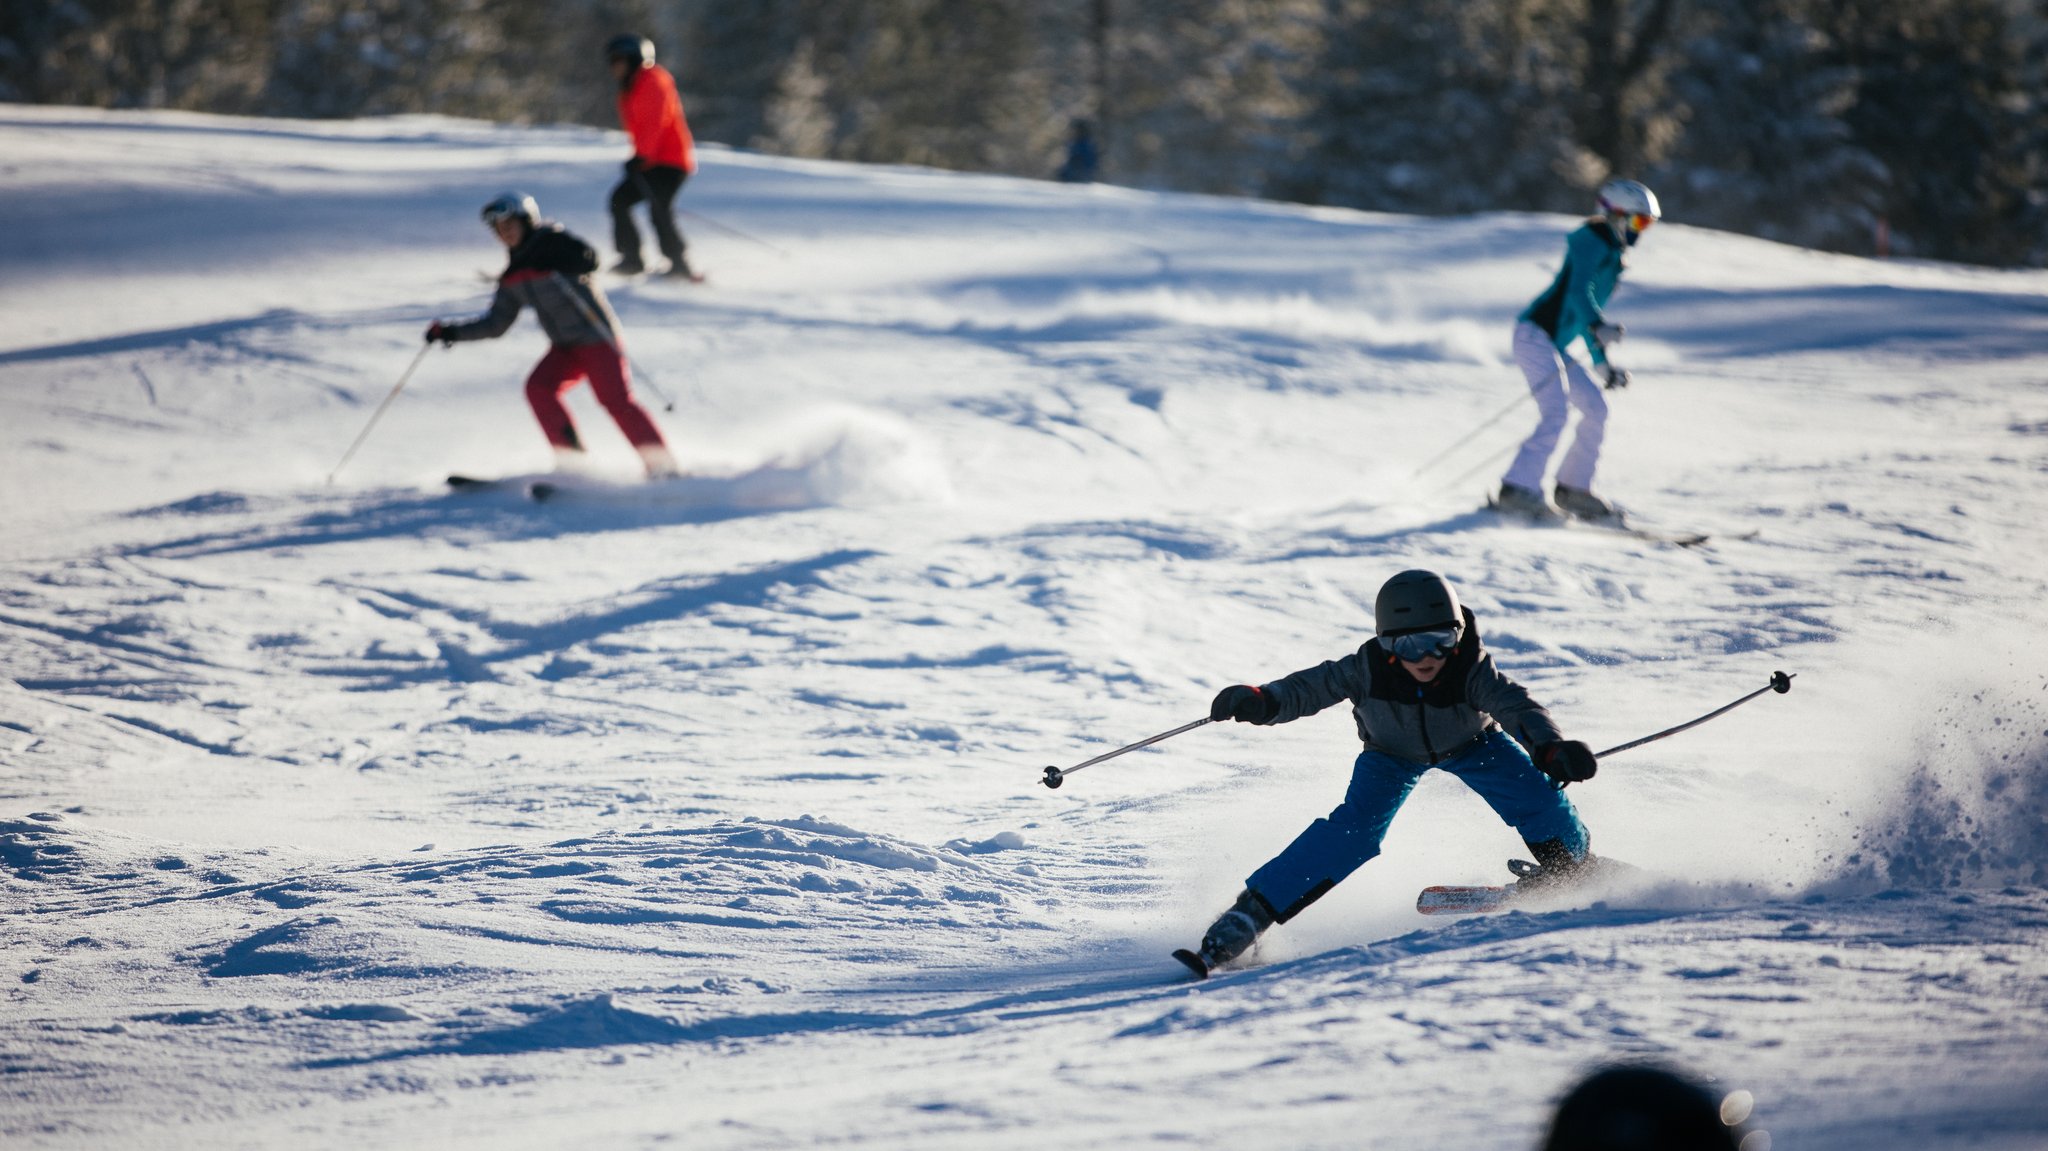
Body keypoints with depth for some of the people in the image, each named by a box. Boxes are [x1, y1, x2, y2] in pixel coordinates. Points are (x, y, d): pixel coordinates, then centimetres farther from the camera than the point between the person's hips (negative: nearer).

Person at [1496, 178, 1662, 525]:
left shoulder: (1610, 253, 19)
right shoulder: (1593, 242, -10)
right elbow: (1578, 292, -26)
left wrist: (1603, 365, 27)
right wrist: (1598, 327, -43)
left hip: (1555, 343, 10)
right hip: (1535, 334, -10)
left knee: (1596, 409, 8)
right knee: (1555, 415, -20)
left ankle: (1573, 488, 14)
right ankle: (1519, 490, -20)